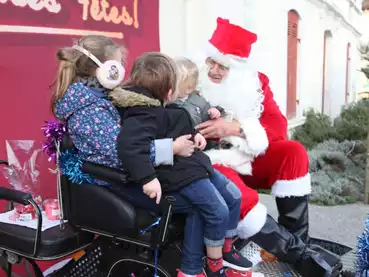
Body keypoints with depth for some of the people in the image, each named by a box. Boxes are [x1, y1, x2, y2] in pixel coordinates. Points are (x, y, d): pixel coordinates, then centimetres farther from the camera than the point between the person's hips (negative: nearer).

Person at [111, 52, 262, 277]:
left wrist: (193, 134, 11)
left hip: (194, 165, 11)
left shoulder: (156, 107, 11)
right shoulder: (143, 116, -22)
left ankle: (227, 250, 31)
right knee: (218, 211, -10)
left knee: (233, 196, 14)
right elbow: (129, 145, -38)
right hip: (179, 175, -11)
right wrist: (148, 178, -42)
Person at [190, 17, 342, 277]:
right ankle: (301, 254, -16)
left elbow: (278, 126, -7)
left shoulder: (255, 82, 2)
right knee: (239, 197, -34)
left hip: (251, 160, 5)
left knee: (294, 152, -19)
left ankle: (297, 238, -10)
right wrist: (207, 128, -25)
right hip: (213, 164, -4)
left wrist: (235, 127, -24)